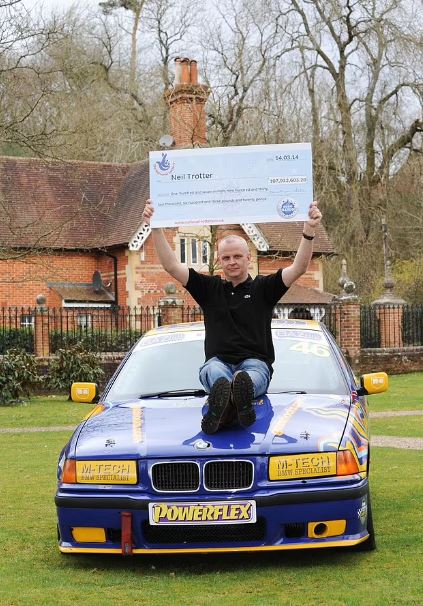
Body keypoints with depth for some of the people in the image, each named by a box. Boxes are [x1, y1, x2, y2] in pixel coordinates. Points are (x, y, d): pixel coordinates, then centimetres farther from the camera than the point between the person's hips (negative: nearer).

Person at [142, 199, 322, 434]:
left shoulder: (263, 287, 16)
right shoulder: (209, 288, 21)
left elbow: (298, 268, 2)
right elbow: (171, 266, 12)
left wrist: (309, 231, -13)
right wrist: (156, 228, 1)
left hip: (255, 363, -1)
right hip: (218, 361, 1)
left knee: (249, 377, -40)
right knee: (214, 371, -39)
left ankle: (223, 406, -74)